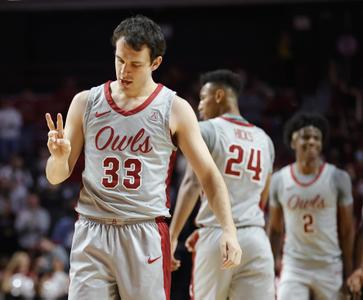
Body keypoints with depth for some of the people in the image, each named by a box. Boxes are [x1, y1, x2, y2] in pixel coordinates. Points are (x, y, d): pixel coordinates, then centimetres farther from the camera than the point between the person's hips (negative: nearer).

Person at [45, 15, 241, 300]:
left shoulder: (174, 108, 0)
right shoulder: (86, 102, 7)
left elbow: (209, 175, 2)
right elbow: (56, 176, 10)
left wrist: (229, 230, -9)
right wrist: (59, 156, -13)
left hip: (146, 235, -2)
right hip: (92, 234, 2)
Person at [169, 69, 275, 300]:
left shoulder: (207, 130, 1)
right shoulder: (264, 139, 19)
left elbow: (192, 185, -13)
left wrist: (172, 236, -16)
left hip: (218, 238, -4)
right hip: (256, 238, 4)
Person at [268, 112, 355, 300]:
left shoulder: (338, 178, -4)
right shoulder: (279, 180, 0)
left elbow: (347, 230, 2)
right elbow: (275, 229, 10)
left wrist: (348, 273, 1)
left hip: (330, 268, 0)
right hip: (293, 268, 0)